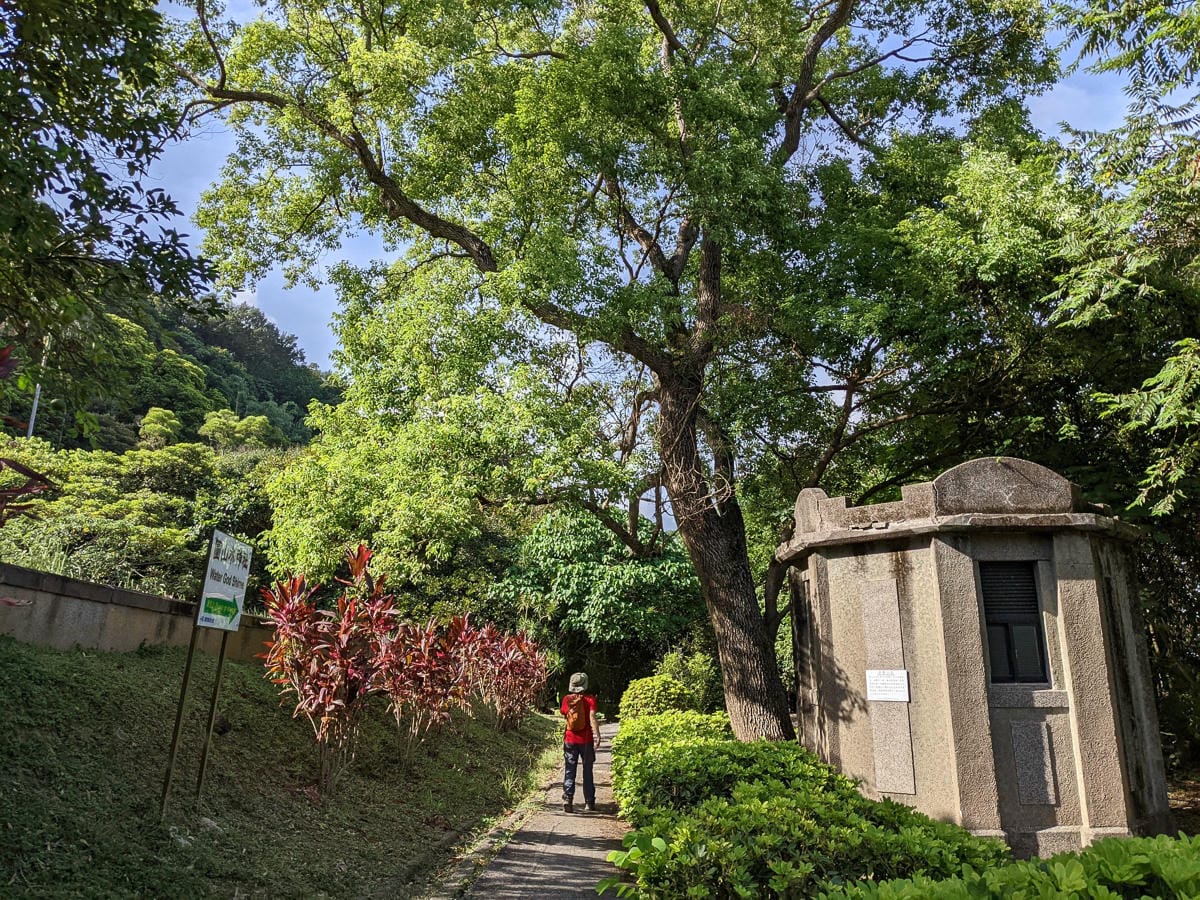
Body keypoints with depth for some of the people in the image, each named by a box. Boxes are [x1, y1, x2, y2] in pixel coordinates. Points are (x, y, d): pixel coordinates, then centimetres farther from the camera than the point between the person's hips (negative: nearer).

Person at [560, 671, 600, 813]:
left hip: (570, 740, 2)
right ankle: (590, 802, 17)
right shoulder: (590, 699, -8)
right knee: (587, 771, 12)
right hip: (586, 740, -1)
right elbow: (592, 718, -19)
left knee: (569, 771, 4)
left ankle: (568, 798, -12)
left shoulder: (567, 699, 1)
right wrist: (597, 735, -23)